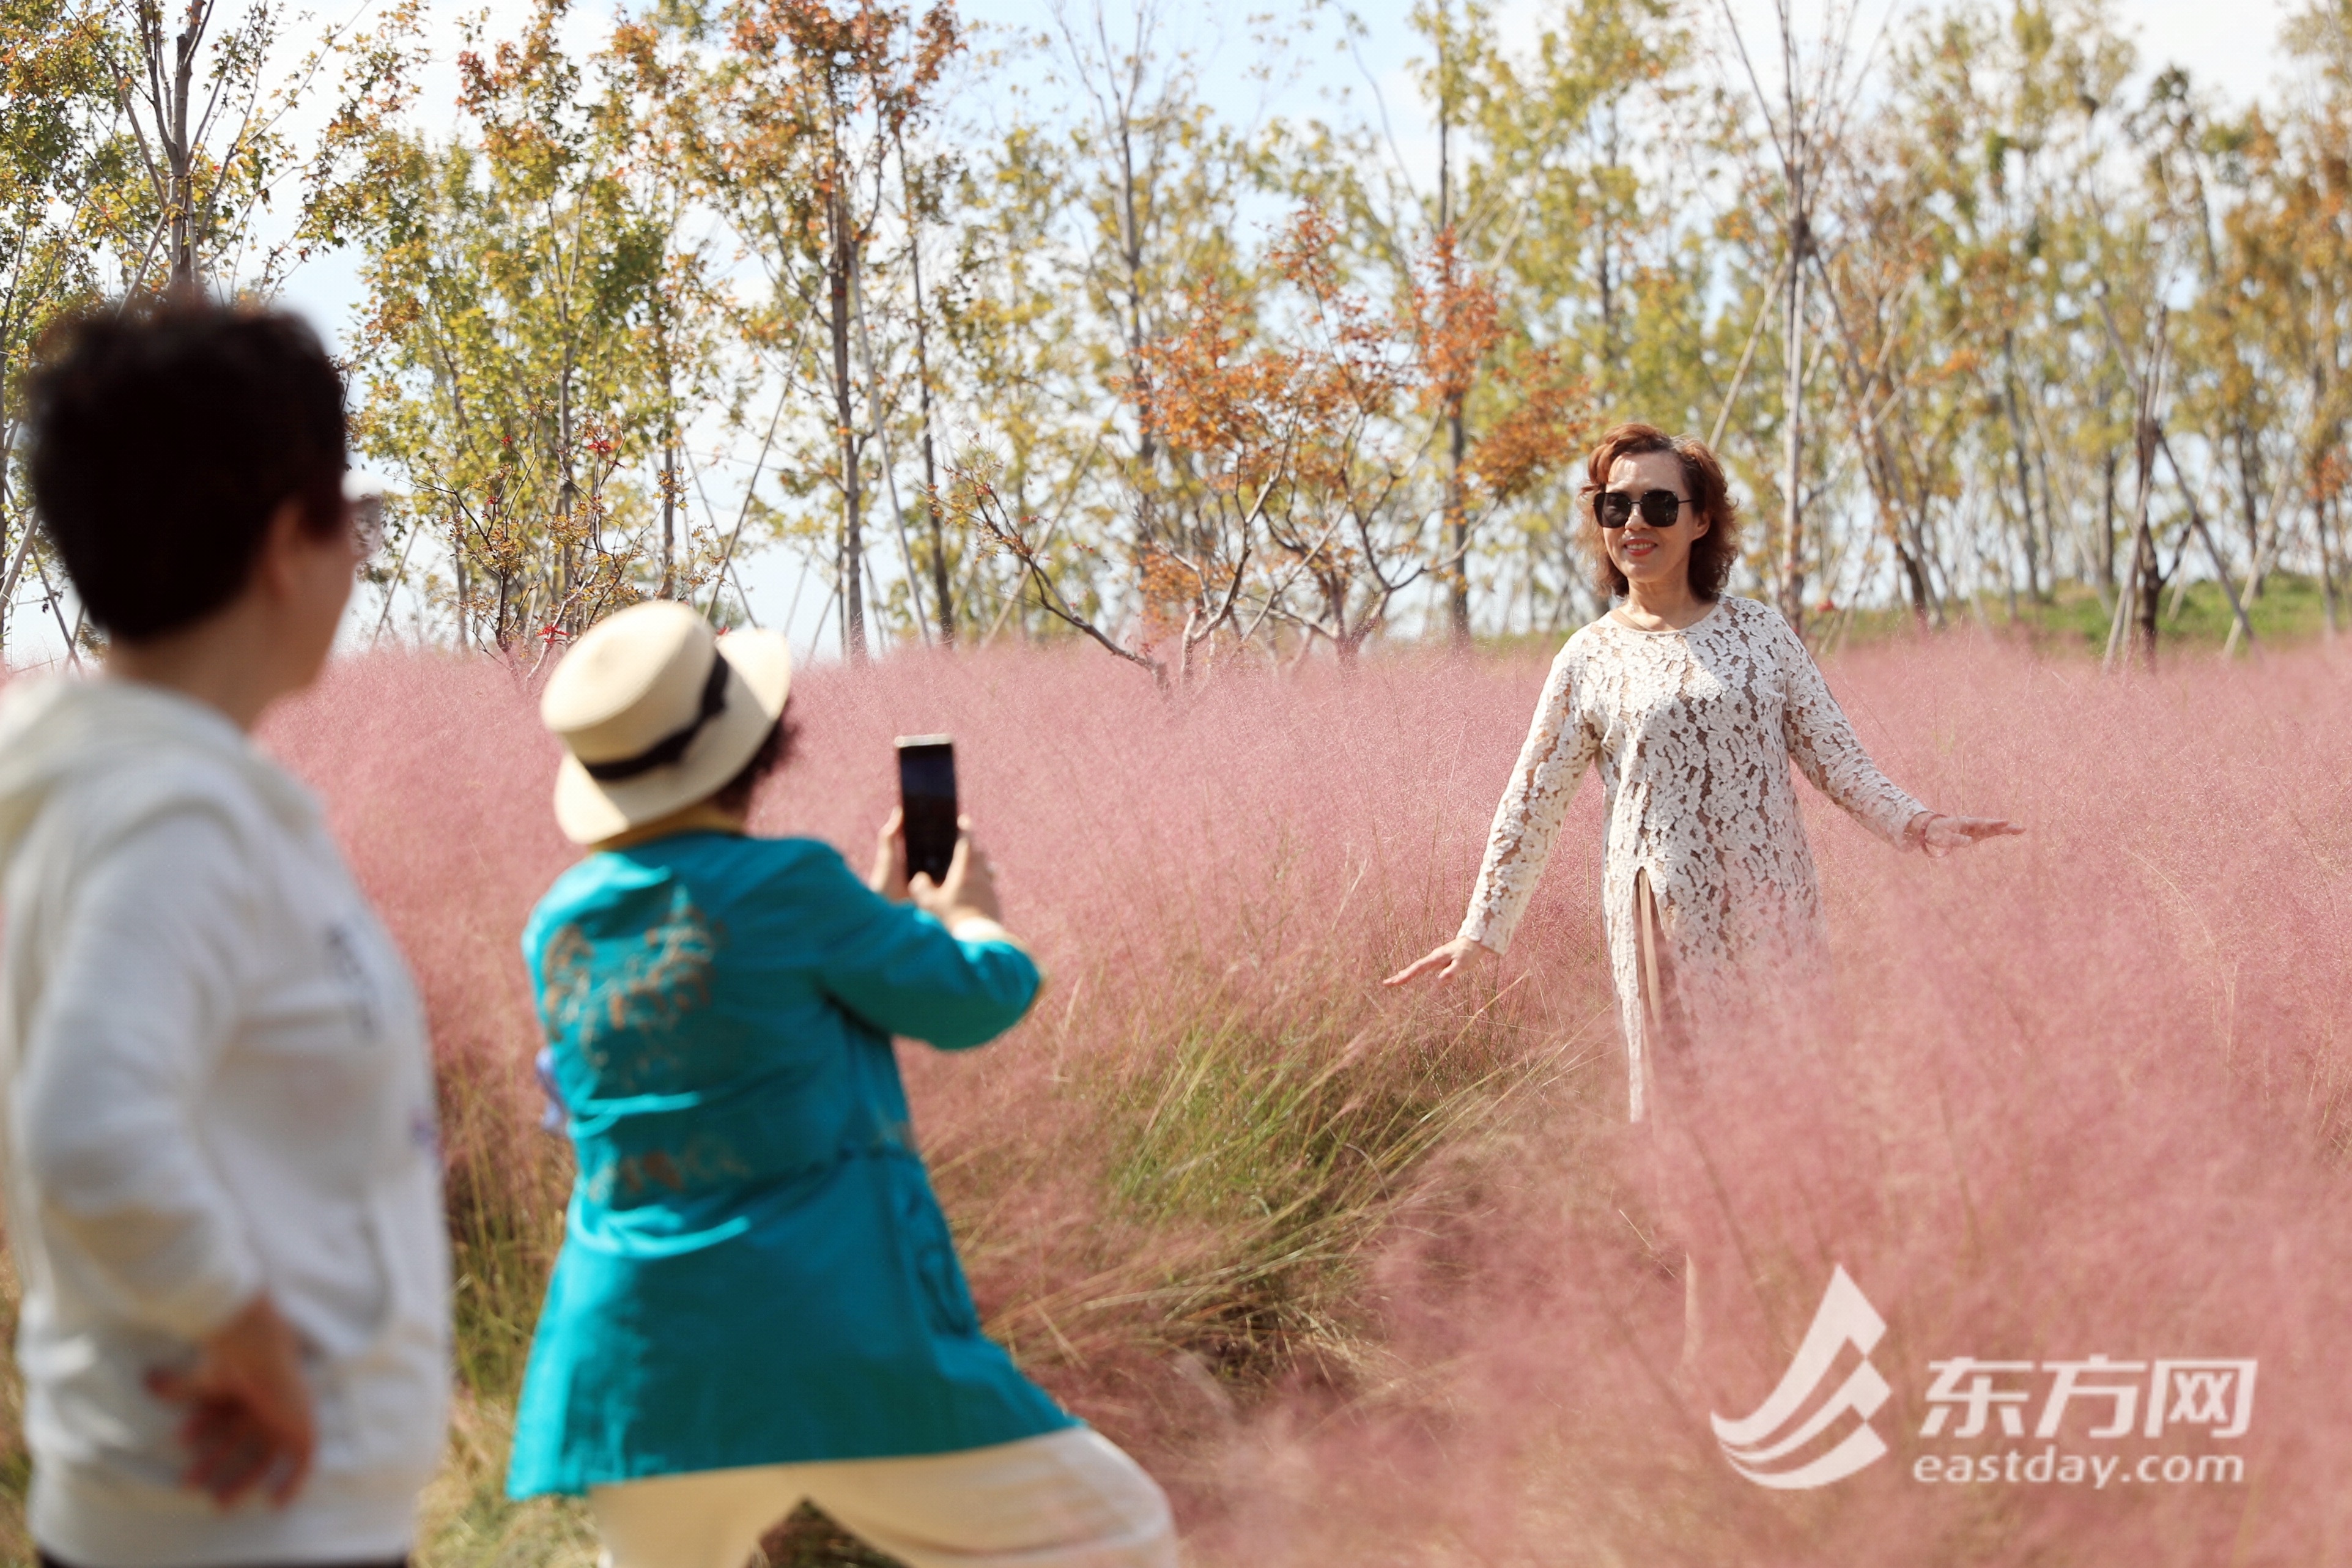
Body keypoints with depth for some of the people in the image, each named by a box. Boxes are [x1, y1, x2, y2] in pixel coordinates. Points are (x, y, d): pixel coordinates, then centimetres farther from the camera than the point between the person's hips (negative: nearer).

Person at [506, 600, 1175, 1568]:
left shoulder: (561, 928, 8)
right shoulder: (787, 885, -11)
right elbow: (974, 1000, 2)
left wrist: (882, 910, 30)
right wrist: (969, 918, 24)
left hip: (636, 1355, 6)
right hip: (841, 1344, -6)